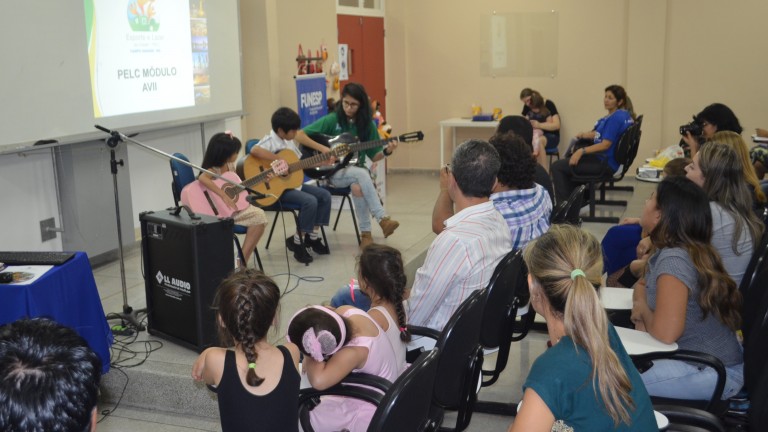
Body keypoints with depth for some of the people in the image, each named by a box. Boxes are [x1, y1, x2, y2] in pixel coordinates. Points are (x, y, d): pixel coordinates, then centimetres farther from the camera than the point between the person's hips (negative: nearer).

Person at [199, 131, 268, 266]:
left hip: (235, 206, 8)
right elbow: (202, 178, -41)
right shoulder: (213, 170, -18)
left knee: (259, 216, -10)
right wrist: (224, 196, -42)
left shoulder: (230, 165, 6)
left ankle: (242, 260, -6)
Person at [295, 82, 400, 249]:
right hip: (333, 172, -2)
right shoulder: (331, 120, -5)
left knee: (358, 186, -35)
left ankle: (365, 233, -25)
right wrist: (323, 149, -20)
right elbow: (299, 135, -10)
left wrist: (387, 151, -14)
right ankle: (383, 219, -33)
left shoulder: (367, 124, 4)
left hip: (357, 171, 2)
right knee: (361, 174, -34)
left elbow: (374, 156, 7)